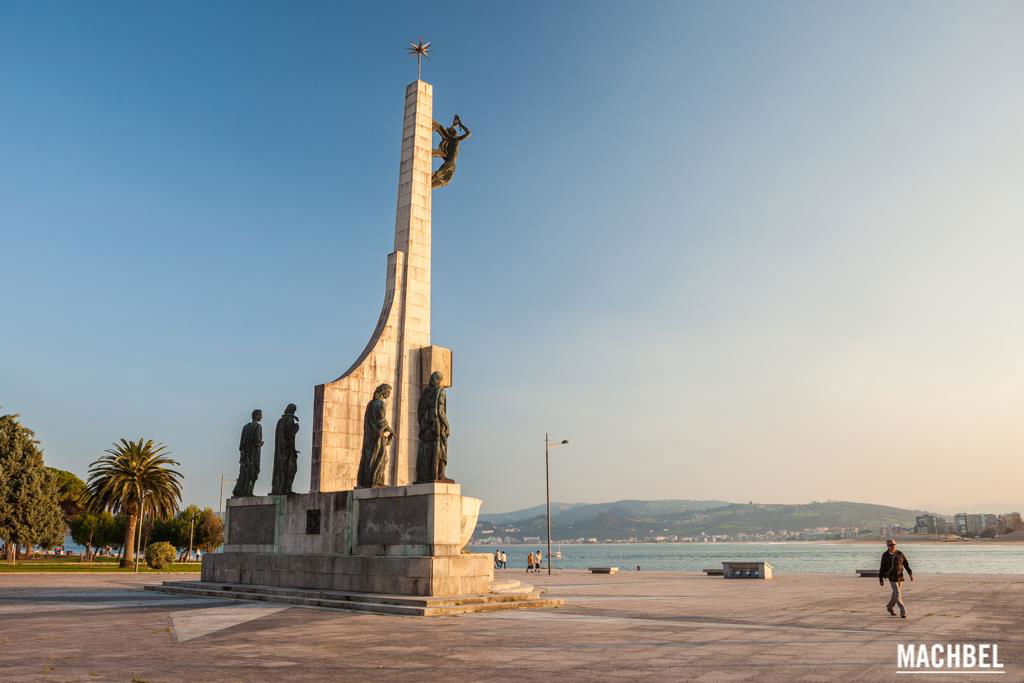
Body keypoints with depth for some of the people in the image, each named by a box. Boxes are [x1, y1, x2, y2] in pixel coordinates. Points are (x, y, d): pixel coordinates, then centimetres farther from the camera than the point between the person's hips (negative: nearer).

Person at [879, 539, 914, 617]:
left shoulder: (900, 554, 1)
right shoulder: (885, 555, -6)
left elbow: (906, 564, 3)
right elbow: (882, 568, -3)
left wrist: (910, 574, -9)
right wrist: (881, 579, -2)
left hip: (900, 577, 4)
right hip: (892, 578, -4)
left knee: (896, 594, 14)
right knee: (897, 594, -12)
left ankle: (889, 607, 34)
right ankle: (903, 611, -7)